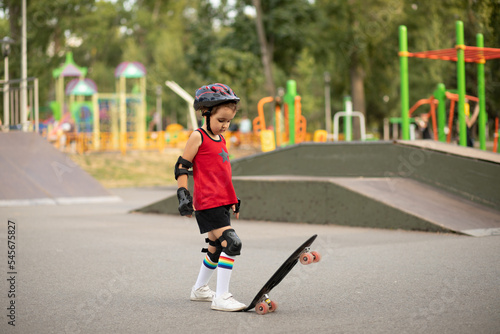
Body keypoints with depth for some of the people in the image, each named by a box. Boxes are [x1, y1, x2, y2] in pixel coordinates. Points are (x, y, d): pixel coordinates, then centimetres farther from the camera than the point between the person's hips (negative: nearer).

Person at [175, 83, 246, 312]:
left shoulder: (220, 140, 16)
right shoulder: (198, 137, -8)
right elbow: (181, 167, -7)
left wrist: (233, 200, 27)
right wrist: (183, 195, -13)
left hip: (221, 203, 9)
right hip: (207, 204, -9)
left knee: (216, 248, 18)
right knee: (231, 244, -18)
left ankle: (199, 289, 37)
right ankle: (221, 297, -15)